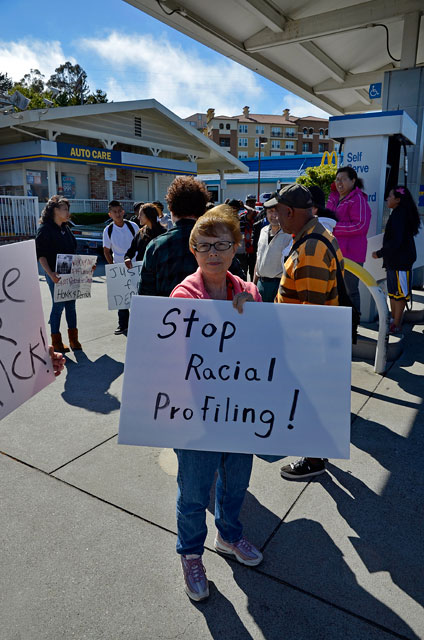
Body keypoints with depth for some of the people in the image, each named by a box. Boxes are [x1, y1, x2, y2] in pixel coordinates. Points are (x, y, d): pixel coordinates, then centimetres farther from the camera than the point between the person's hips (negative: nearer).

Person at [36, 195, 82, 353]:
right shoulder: (45, 229, -9)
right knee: (58, 306, 1)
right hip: (56, 275, -6)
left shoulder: (65, 228, 13)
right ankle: (56, 342, 14)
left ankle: (73, 339, 21)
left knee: (71, 305, 10)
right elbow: (40, 255, -13)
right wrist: (50, 273, -23)